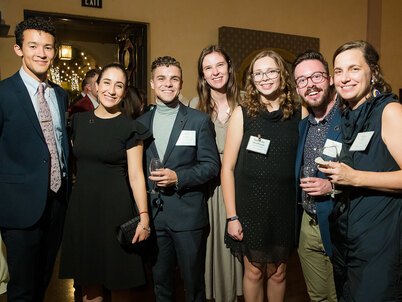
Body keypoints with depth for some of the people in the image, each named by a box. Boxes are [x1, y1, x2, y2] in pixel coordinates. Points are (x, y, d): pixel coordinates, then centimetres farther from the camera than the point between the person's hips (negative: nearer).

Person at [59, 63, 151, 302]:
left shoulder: (130, 127, -7)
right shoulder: (79, 120, 6)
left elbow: (136, 174, -10)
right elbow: (77, 161, 13)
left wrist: (144, 216, -17)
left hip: (115, 206, -4)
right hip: (82, 204, 4)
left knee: (118, 281, 9)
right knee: (88, 279, 15)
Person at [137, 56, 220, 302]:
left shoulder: (199, 120, -2)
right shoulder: (141, 122, 8)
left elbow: (211, 165, -5)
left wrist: (178, 177, -18)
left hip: (188, 214, -3)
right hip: (152, 213, 3)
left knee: (194, 281, 11)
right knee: (160, 281, 17)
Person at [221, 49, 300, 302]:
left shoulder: (298, 114, 0)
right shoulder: (242, 113, -5)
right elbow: (227, 167, -6)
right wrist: (232, 216, -9)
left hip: (286, 208, 2)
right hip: (251, 206, -1)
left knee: (278, 271, 17)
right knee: (254, 271, 13)